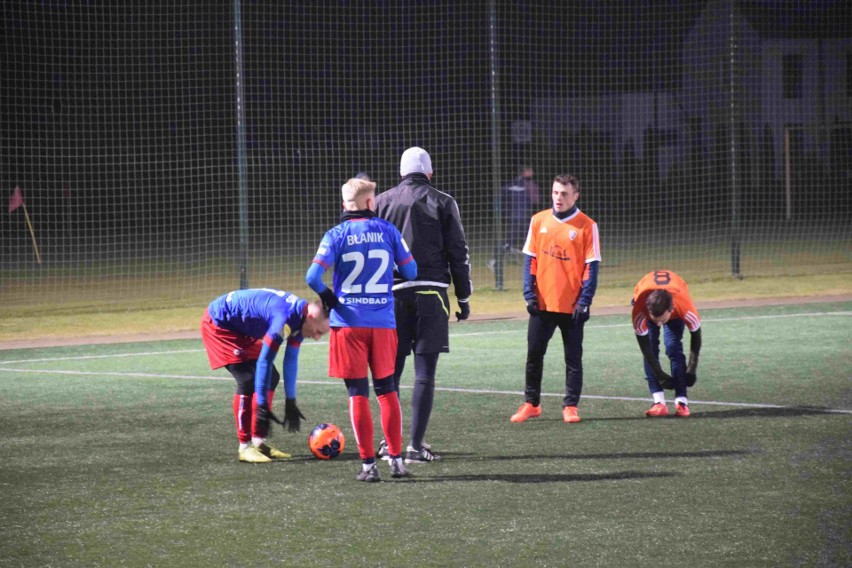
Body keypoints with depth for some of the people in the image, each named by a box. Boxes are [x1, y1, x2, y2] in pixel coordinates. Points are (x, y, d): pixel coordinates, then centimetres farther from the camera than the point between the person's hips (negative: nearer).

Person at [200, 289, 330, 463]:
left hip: (241, 328, 10)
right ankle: (245, 447, -12)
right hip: (218, 323, -10)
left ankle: (259, 442, 9)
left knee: (271, 377, 5)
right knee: (248, 379, -19)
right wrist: (262, 406, -29)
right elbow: (264, 361, -32)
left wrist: (290, 402, 10)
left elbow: (291, 361, 6)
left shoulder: (300, 316, -5)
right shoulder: (285, 318, -34)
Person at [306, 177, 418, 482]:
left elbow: (313, 276, -15)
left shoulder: (336, 235, -5)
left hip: (349, 322, -2)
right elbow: (410, 271, 4)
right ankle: (396, 459, 12)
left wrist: (327, 297, 3)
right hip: (383, 322, 2)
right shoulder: (388, 231, 1)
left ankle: (368, 464, 1)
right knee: (387, 390, 13)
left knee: (358, 394, 2)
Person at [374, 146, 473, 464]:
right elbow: (458, 253, 3)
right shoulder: (442, 203, 4)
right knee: (424, 372, -1)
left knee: (391, 369, 12)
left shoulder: (382, 202, 9)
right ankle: (415, 446, -5)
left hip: (392, 294, 2)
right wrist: (464, 298, 9)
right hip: (431, 292, -2)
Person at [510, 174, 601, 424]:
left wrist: (584, 301, -11)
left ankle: (570, 406, 12)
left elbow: (591, 266, -5)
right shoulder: (539, 221, 4)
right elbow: (530, 260, 6)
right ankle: (531, 403, 19)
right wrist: (529, 294, -2)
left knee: (573, 359, 3)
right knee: (534, 355, 8)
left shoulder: (587, 226, -5)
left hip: (572, 306, -3)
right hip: (542, 304, 3)